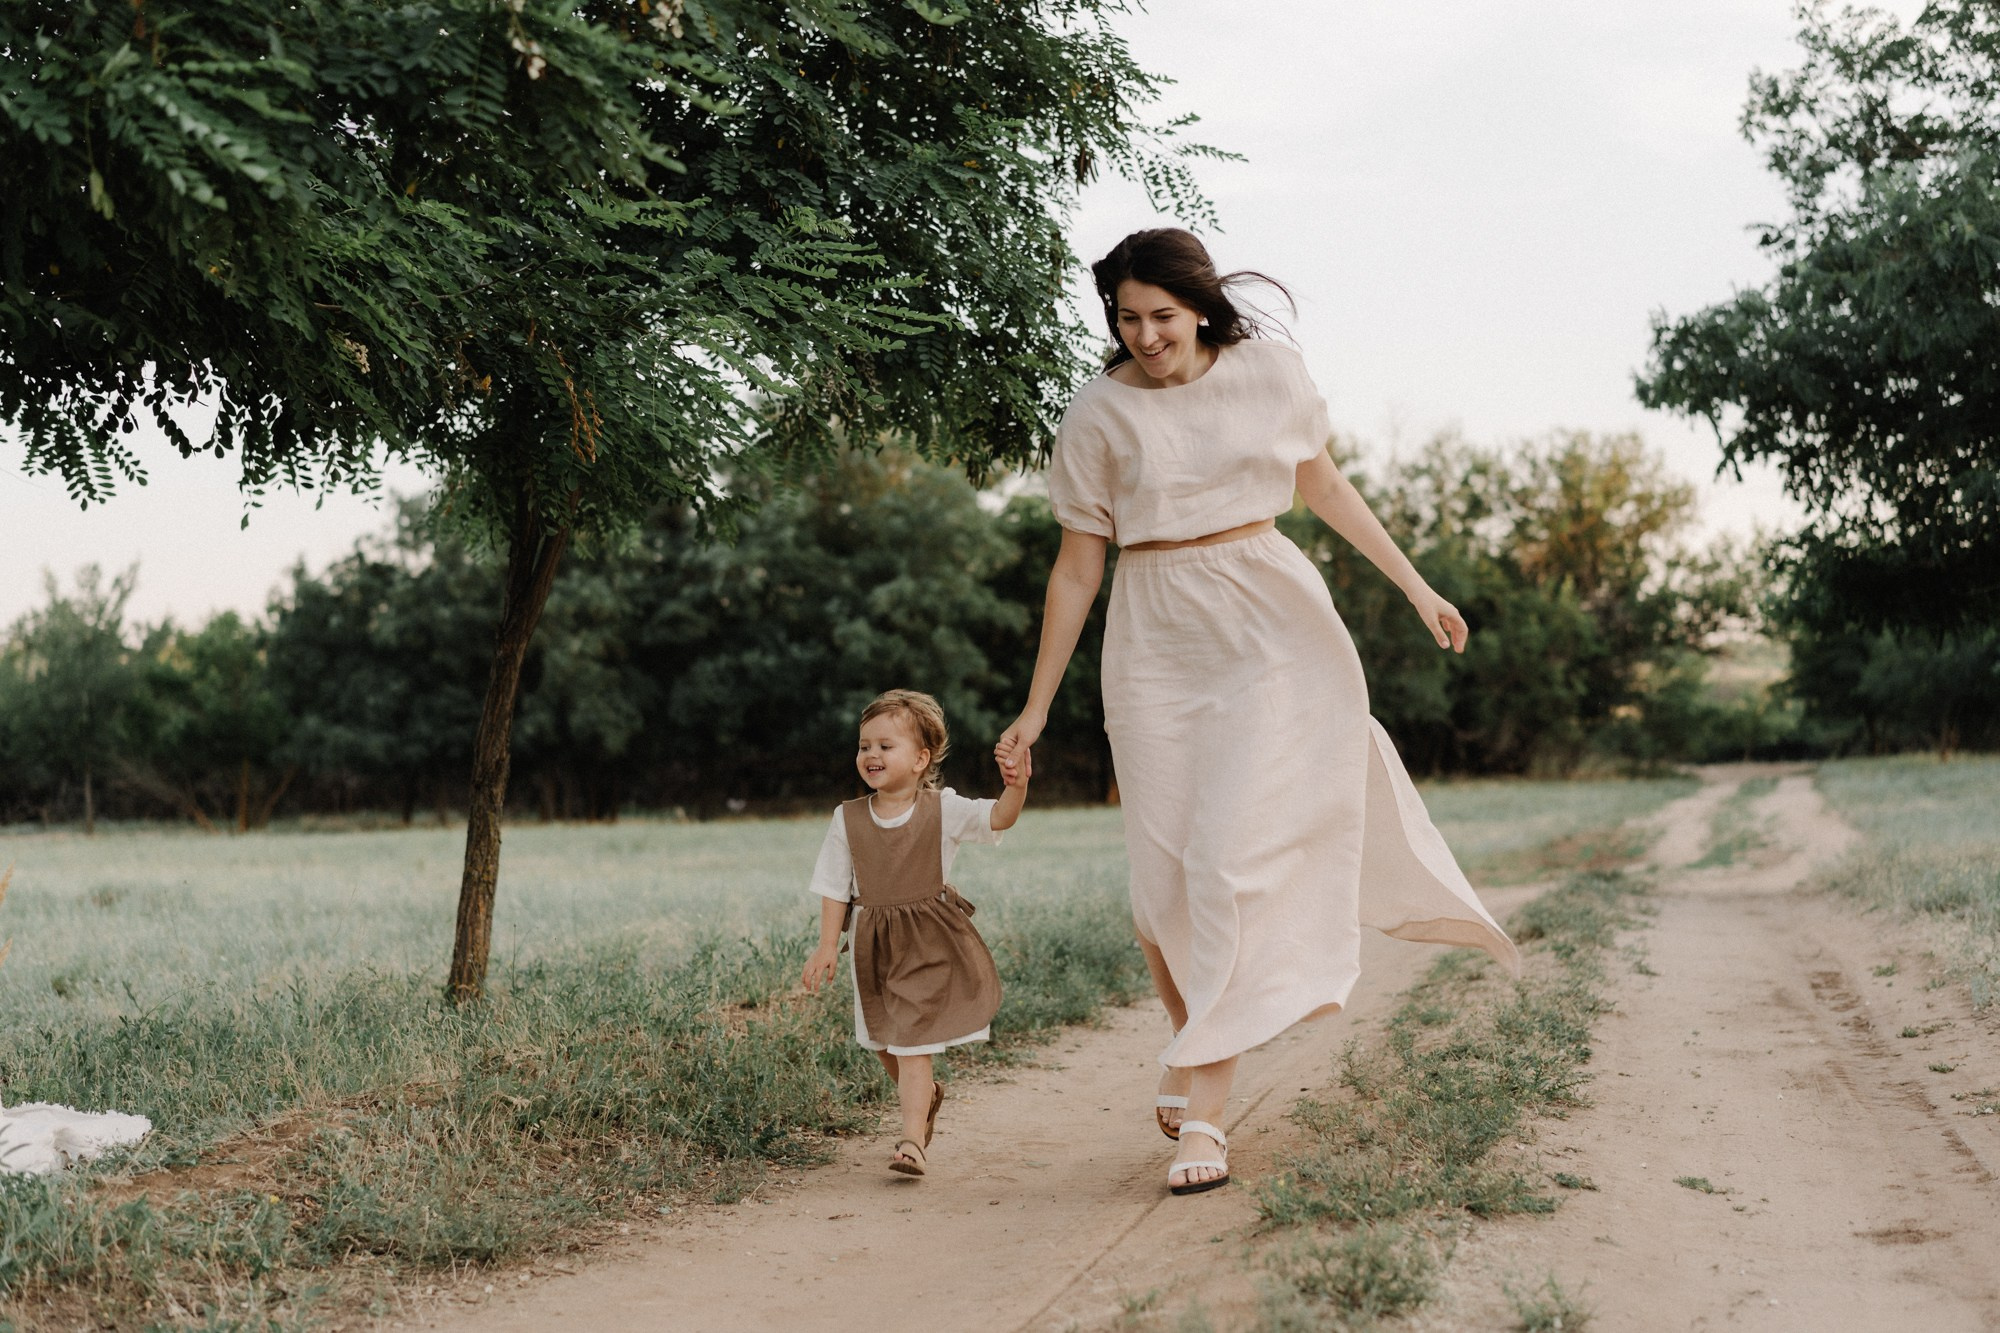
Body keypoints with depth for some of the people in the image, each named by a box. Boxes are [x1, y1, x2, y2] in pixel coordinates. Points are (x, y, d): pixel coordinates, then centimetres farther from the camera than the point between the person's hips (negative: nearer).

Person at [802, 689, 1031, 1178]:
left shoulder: (943, 810, -7)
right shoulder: (848, 819, -1)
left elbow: (998, 819, -17)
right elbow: (835, 888, 3)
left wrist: (1015, 788, -37)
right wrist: (827, 946, -2)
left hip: (929, 940, -4)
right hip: (875, 947, 4)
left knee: (912, 1044, -10)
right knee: (883, 1043, 16)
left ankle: (912, 1139, -7)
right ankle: (926, 1094, 44)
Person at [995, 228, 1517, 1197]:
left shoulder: (1268, 373, 0)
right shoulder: (1098, 417, -2)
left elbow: (1322, 484, 15)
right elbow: (1076, 567, 4)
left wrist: (1414, 585, 18)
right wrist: (1036, 709, 6)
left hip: (1270, 624, -1)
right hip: (1157, 646, 1)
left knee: (1233, 861, -10)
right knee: (1163, 880, 0)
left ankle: (1203, 1110, -8)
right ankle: (1191, 1043, 28)